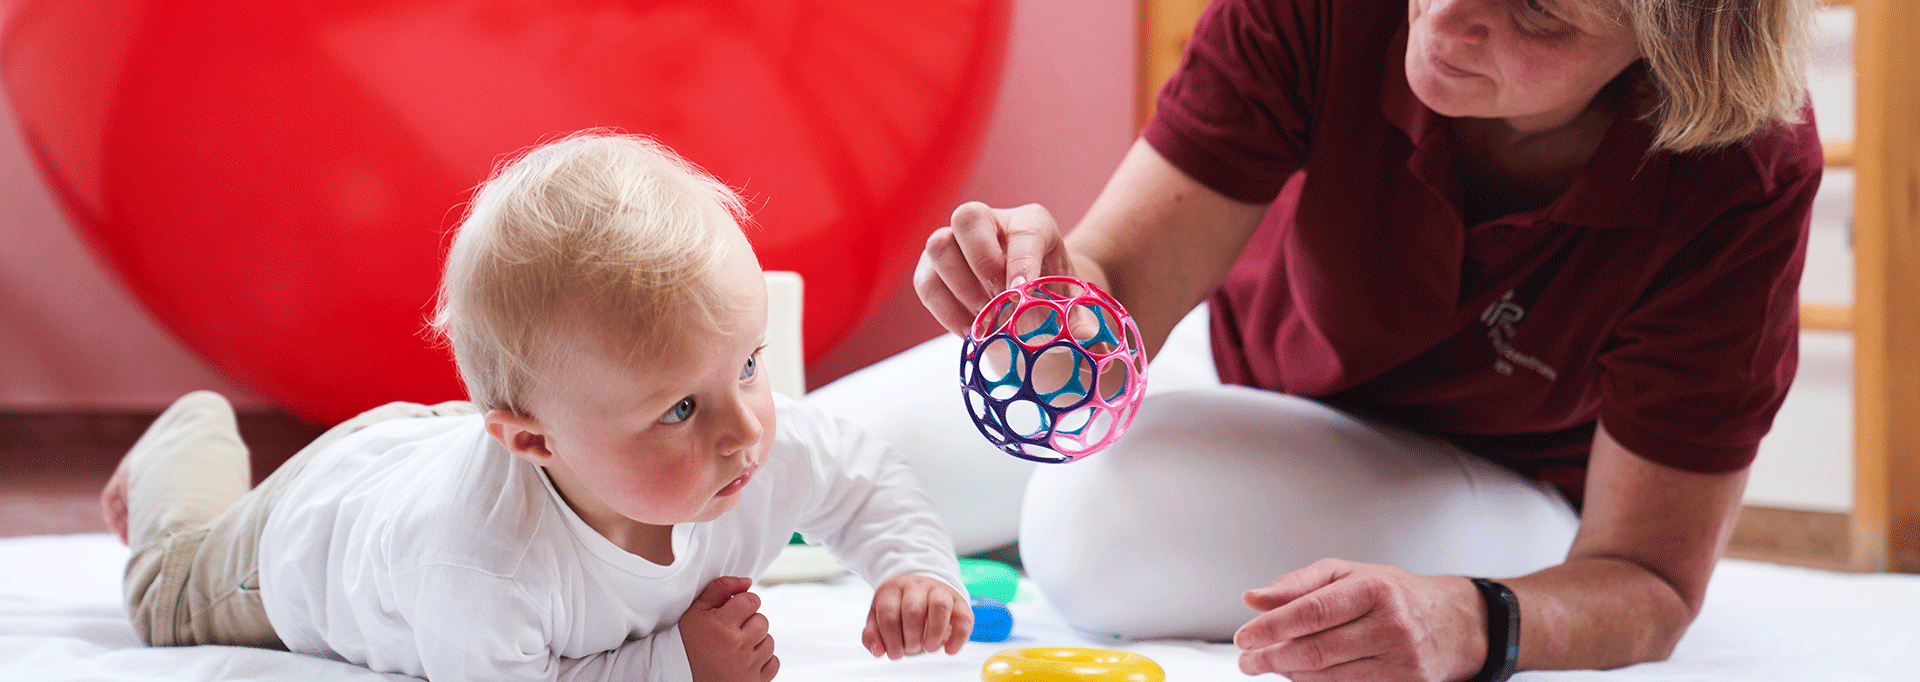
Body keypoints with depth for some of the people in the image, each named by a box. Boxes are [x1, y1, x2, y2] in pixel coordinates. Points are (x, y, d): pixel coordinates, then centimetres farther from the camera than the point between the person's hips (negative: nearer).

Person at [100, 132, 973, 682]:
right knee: (176, 597, 30)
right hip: (323, 526, -3)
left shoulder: (768, 445, -38)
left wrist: (914, 568, -37)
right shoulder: (483, 565, -54)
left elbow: (869, 479, -19)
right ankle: (192, 439, 54)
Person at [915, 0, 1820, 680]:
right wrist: (1053, 297, -56)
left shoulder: (1745, 178, -36)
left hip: (1505, 478, -3)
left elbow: (1652, 582, -31)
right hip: (1254, 362, 3)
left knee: (1107, 529, -31)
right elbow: (1121, 286, -30)